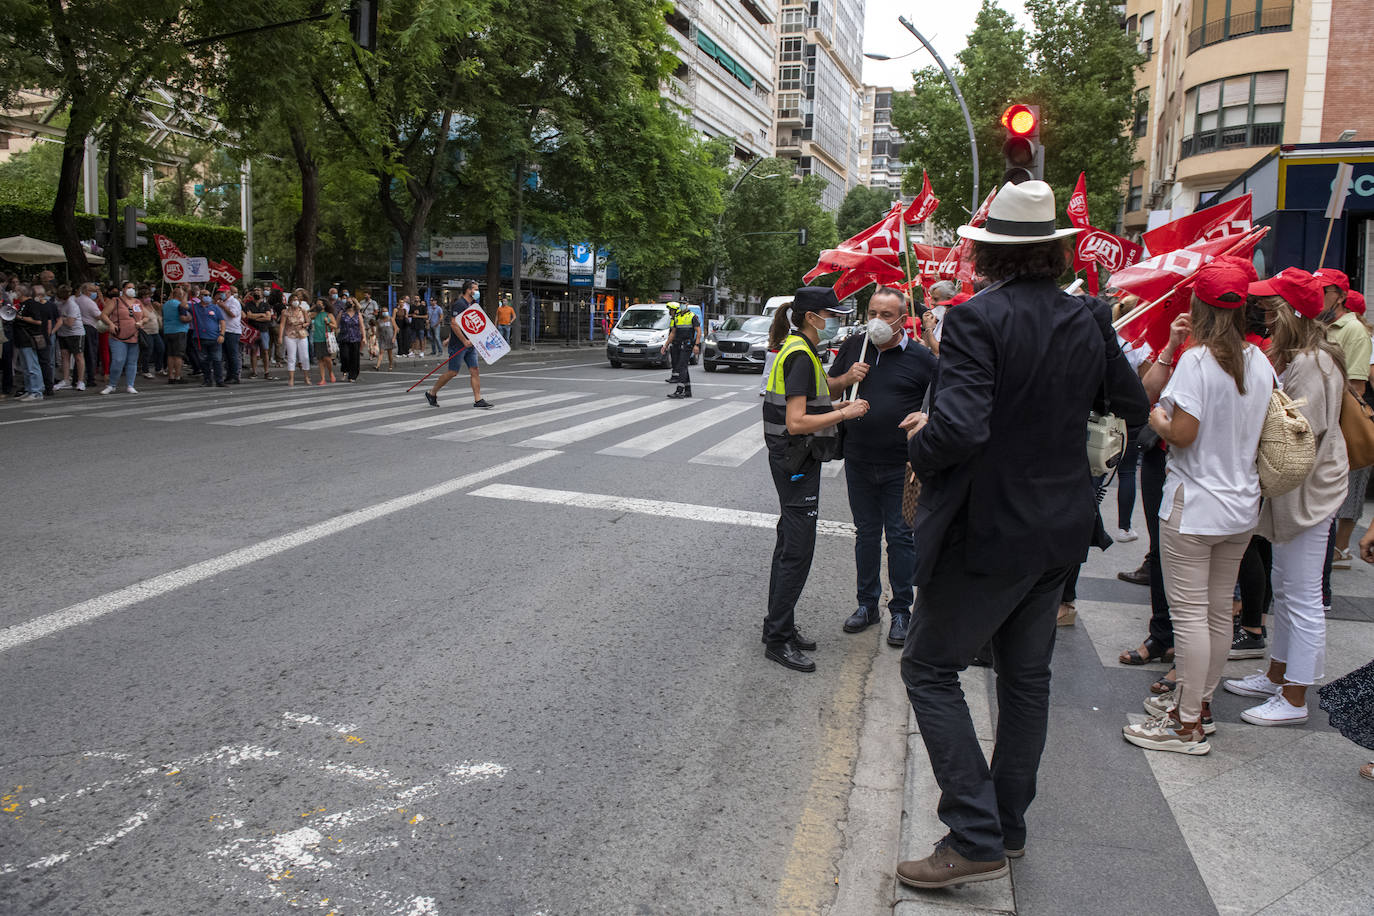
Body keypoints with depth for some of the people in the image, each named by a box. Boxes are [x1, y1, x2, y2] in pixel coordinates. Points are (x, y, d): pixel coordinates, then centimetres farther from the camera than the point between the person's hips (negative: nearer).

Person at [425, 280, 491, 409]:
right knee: (452, 372, -3)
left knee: (474, 371, 1)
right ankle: (431, 393, 13)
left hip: (470, 344, 8)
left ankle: (478, 400, 1)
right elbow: (454, 324, -21)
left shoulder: (472, 305, 14)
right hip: (458, 345, -8)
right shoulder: (459, 304, -14)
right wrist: (464, 341, -21)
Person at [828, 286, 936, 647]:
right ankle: (867, 604, 26)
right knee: (866, 533, 14)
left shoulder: (921, 358, -6)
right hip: (858, 461, 4)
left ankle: (900, 610, 16)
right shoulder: (853, 346, 5)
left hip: (901, 466, -3)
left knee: (901, 536, 4)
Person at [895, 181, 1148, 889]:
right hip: (1061, 530, 7)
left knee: (930, 669, 5)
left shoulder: (976, 319, -20)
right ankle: (1009, 825, 31)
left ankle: (976, 839, 3)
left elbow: (960, 429, -31)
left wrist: (919, 445, -11)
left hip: (987, 532, -7)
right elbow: (1135, 409, 12)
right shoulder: (1089, 320, 1)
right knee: (1025, 676, 18)